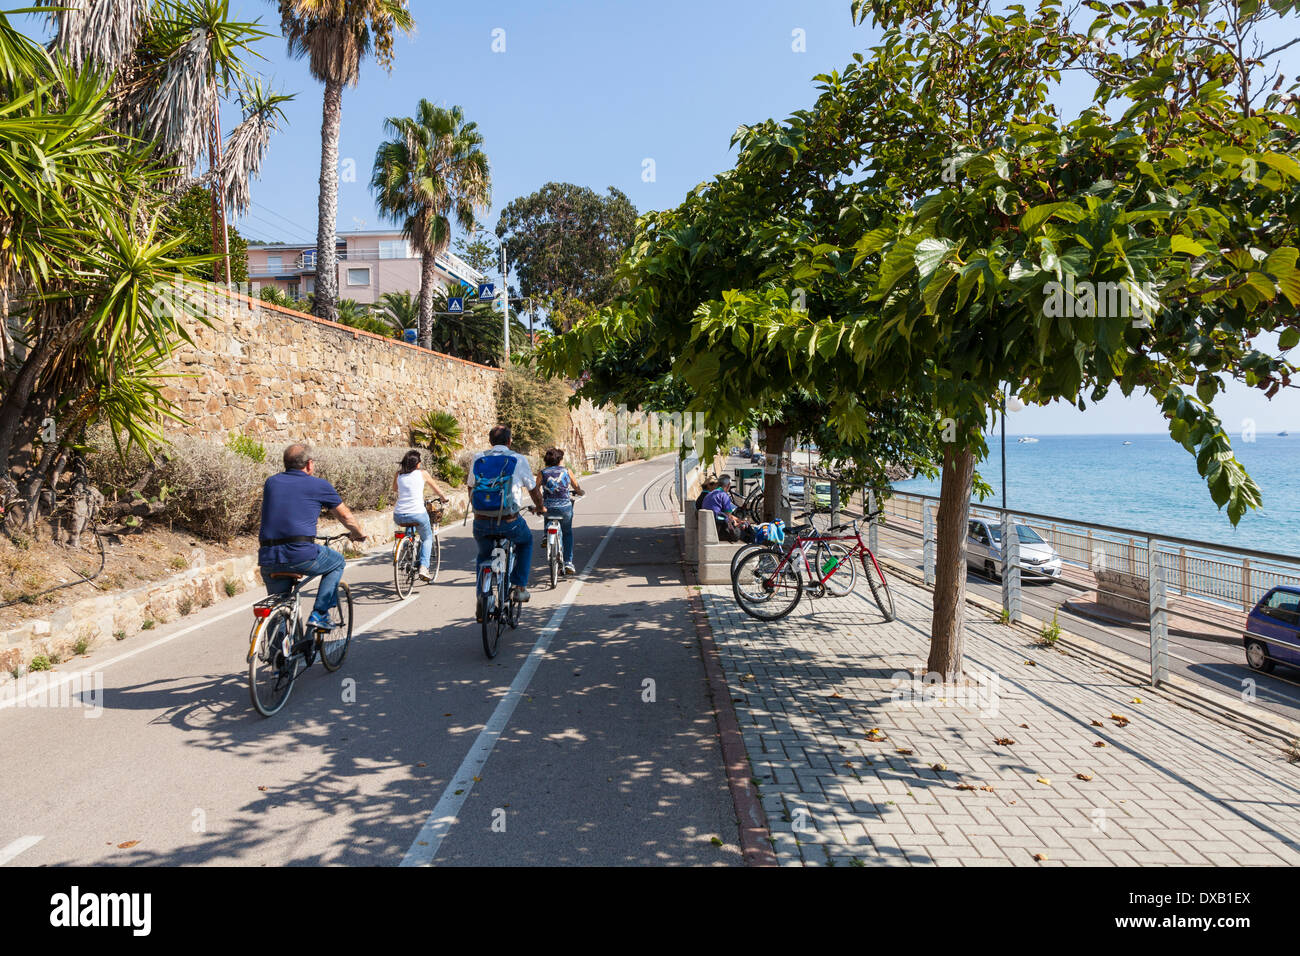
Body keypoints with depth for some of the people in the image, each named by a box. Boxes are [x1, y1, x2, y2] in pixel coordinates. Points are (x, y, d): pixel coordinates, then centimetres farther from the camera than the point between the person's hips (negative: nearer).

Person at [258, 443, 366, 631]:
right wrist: (359, 534, 38)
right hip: (301, 555, -5)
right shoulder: (319, 485, 6)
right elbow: (345, 516, 18)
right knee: (337, 562, 25)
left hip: (267, 559, 5)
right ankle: (319, 614, 13)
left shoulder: (271, 482, 18)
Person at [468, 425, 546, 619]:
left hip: (481, 523, 3)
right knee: (526, 541, 29)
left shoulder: (477, 459, 9)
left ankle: (481, 597, 16)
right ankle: (519, 587, 22)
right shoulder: (518, 460, 2)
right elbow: (533, 489, 12)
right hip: (509, 522, -2)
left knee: (483, 555, 29)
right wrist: (541, 508, 32)